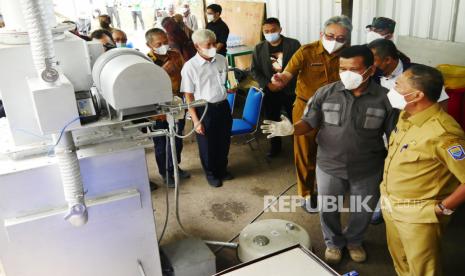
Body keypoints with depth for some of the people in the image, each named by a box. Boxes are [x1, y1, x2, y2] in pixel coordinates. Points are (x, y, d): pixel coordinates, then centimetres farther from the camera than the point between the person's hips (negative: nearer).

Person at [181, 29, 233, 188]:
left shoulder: (222, 60, -1)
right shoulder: (190, 66, -15)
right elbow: (188, 96, -12)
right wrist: (196, 121, -13)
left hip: (223, 106, 5)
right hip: (204, 109, -4)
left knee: (224, 141, 19)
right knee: (207, 145, 12)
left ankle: (222, 169, 43)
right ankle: (211, 173, 36)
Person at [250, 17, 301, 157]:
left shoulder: (293, 44, -6)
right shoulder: (259, 48, 1)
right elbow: (254, 70, 2)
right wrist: (267, 84, -12)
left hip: (290, 90, -2)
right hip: (270, 91, 2)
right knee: (272, 121, 13)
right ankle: (275, 146, 31)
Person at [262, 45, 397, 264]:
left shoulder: (384, 98, -14)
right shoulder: (325, 93, -11)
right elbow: (309, 123, -5)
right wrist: (291, 129, -27)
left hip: (367, 170, 0)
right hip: (329, 166, 1)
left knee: (363, 211, 21)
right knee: (328, 209, 18)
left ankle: (354, 240, 53)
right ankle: (333, 241, 49)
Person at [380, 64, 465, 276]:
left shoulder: (442, 133, -30)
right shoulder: (406, 116, -2)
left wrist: (443, 208, -16)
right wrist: (388, 196, 13)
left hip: (418, 215, -7)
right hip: (391, 206, 8)